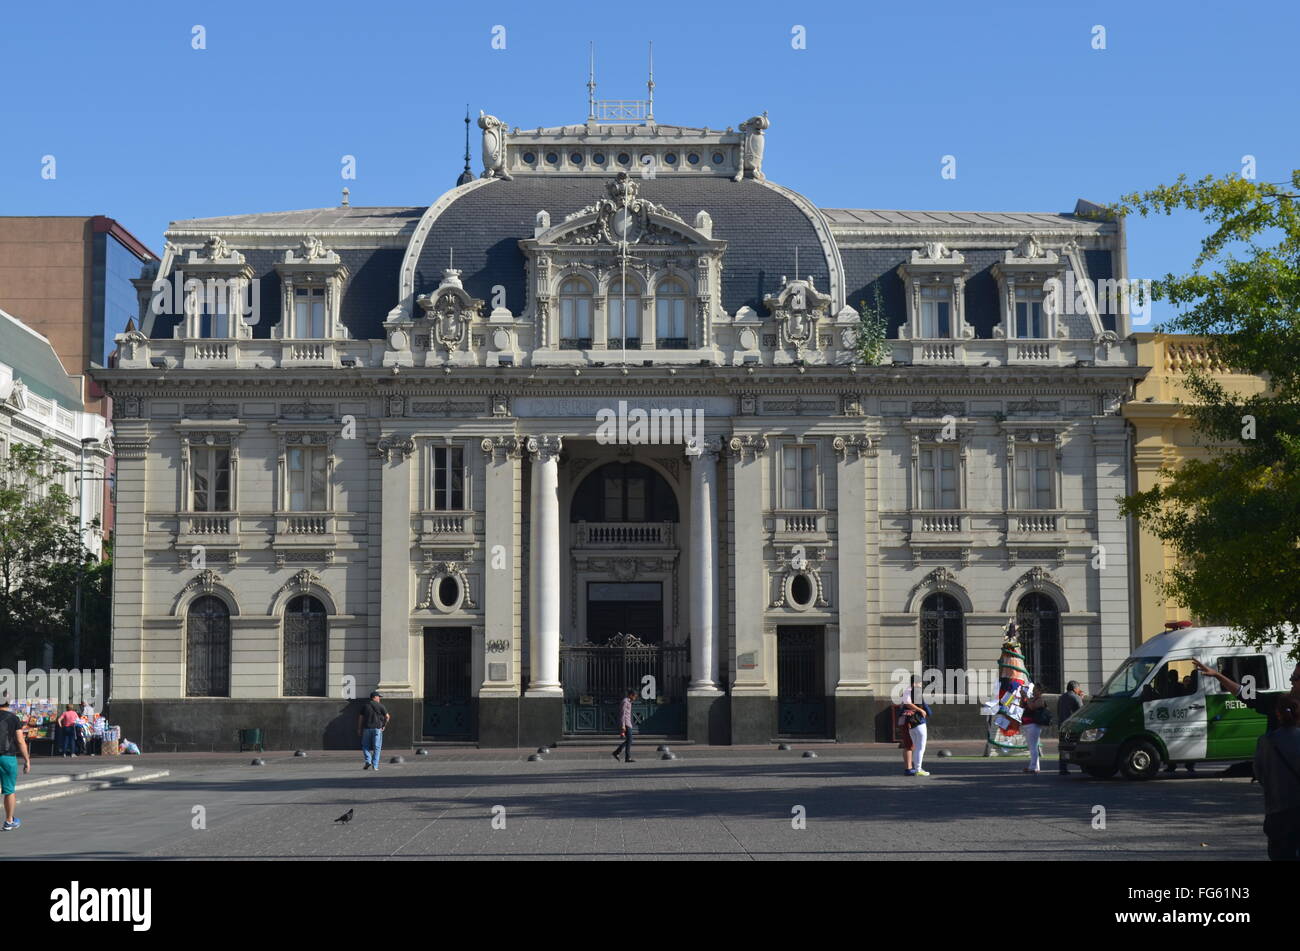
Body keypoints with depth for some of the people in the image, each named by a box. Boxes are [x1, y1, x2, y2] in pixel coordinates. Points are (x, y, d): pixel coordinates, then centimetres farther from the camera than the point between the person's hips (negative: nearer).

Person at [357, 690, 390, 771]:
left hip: (367, 728, 1)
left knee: (365, 746, 13)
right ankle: (375, 766, -1)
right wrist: (384, 725, 9)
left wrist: (359, 729, 9)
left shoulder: (365, 706, 7)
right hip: (377, 728, -1)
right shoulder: (380, 706, 1)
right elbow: (387, 716, -2)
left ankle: (368, 761, -6)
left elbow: (360, 718, 5)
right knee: (376, 748, 3)